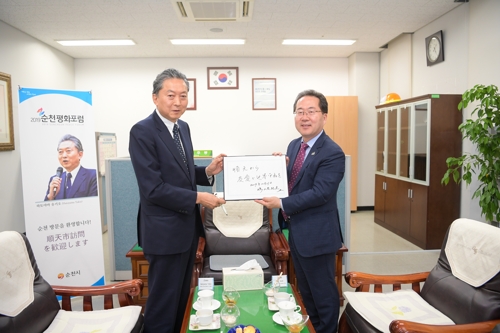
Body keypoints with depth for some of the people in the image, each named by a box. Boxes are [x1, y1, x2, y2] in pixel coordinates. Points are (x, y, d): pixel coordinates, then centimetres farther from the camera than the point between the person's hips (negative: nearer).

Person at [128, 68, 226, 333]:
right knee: (163, 300, 8)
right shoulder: (142, 131, -17)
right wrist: (198, 198, -20)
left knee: (181, 297, 22)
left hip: (187, 225, 8)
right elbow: (153, 188, -22)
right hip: (164, 230, -8)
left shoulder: (183, 127, 7)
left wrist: (208, 171, -3)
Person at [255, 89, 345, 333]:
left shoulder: (332, 153, -19)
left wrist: (281, 203, -24)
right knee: (305, 290, 24)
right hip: (296, 231, 9)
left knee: (323, 292, 10)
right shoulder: (294, 145, 7)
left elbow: (319, 193, -25)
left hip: (316, 234, -8)